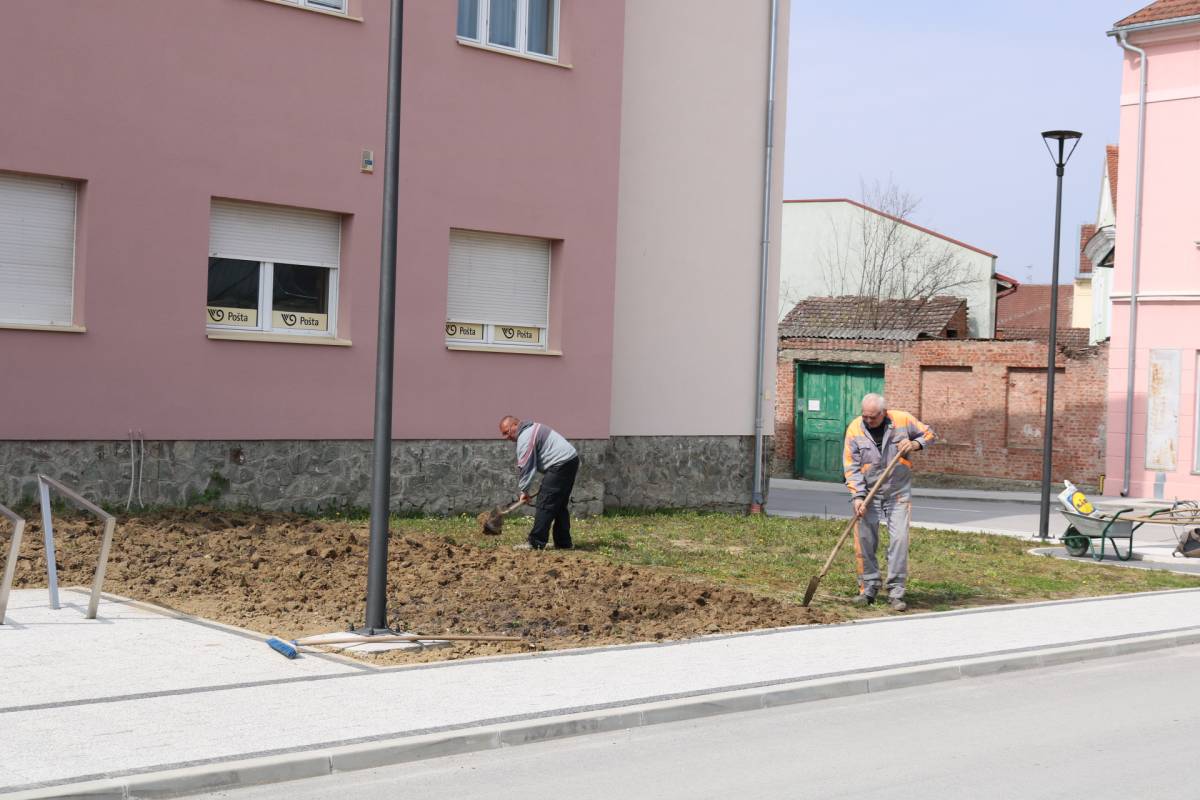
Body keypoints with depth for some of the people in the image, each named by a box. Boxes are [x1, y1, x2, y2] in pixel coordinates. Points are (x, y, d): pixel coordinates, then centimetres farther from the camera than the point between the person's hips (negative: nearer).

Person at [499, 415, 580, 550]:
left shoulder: (525, 438, -11)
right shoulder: (533, 428, 22)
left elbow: (525, 467, -11)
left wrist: (524, 490, -4)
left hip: (560, 465, -11)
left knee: (545, 505, -10)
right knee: (560, 506, 15)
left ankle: (536, 543, -11)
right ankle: (563, 543, 16)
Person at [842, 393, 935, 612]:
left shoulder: (903, 420, -7)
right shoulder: (855, 429, -8)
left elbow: (928, 434, 8)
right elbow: (852, 467, -8)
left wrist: (915, 444, -13)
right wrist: (858, 496, -18)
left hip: (898, 493, 0)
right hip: (868, 492, 1)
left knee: (899, 540, -8)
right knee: (864, 540, -1)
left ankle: (896, 592, -2)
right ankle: (868, 589, 12)